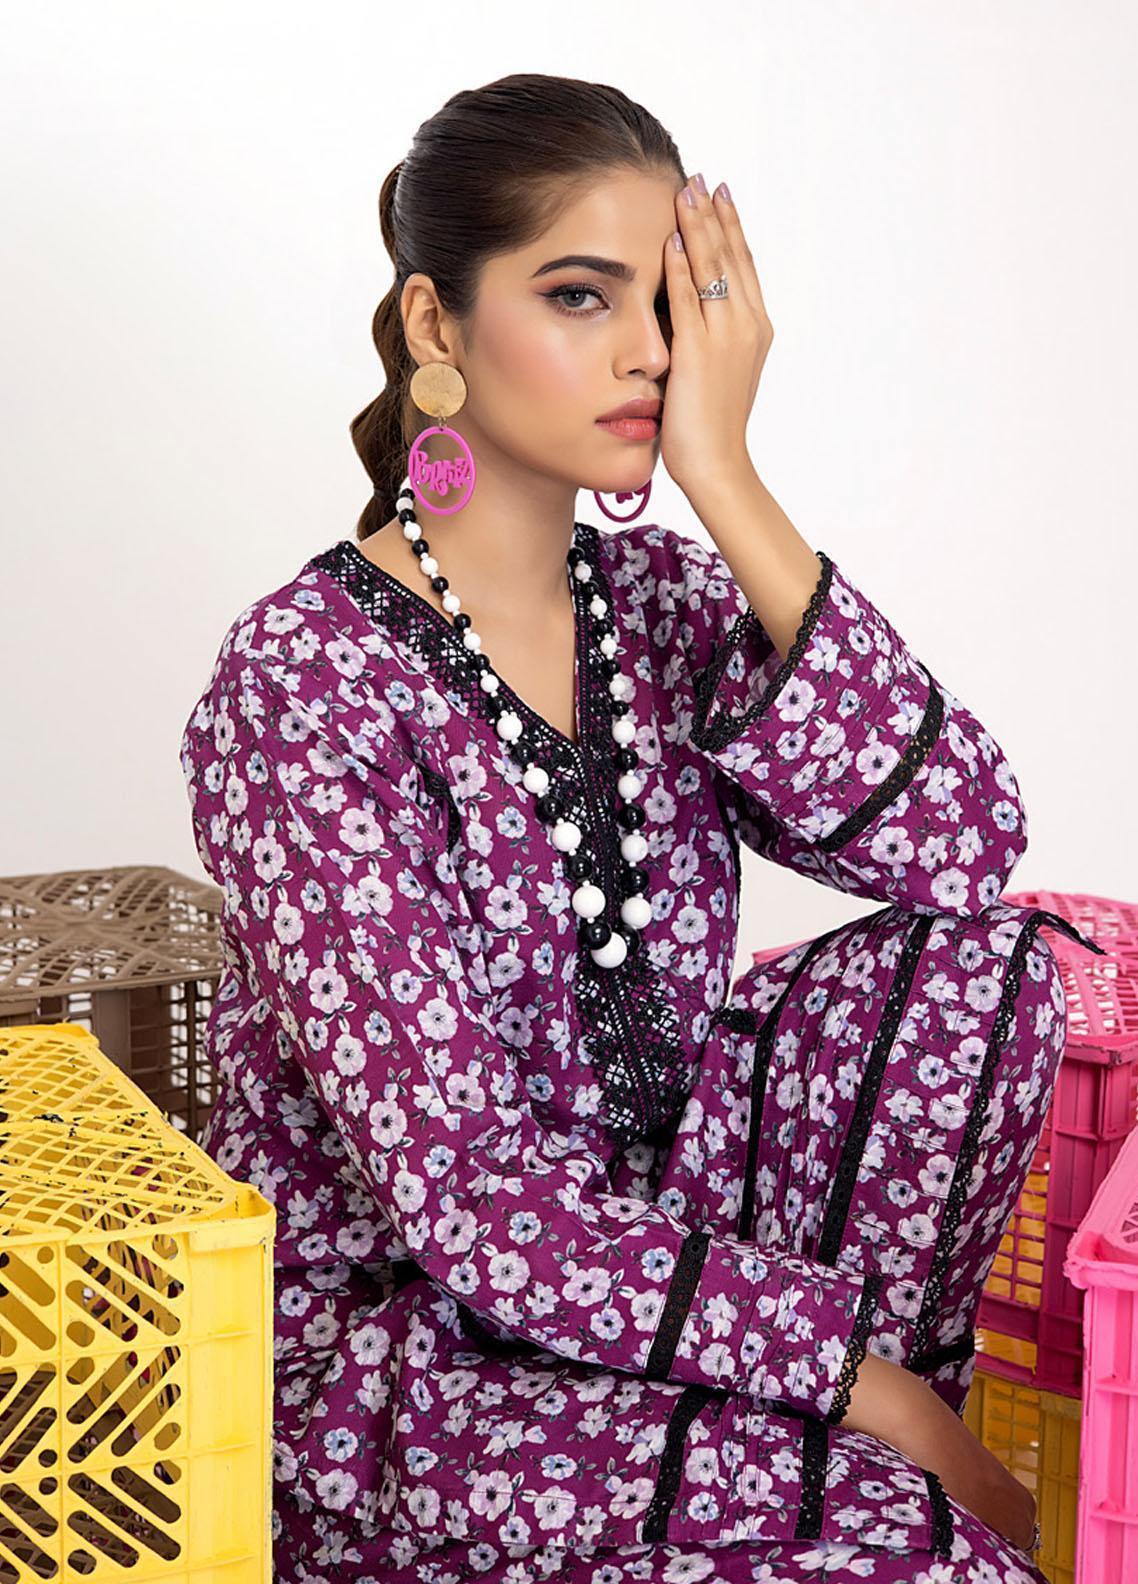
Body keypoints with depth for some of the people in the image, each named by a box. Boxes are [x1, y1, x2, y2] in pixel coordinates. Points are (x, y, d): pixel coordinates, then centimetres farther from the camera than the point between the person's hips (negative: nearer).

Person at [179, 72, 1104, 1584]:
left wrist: (730, 489, -19)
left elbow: (961, 843, -15)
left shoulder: (659, 595, 2)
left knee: (983, 960, -11)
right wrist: (878, 1388, -20)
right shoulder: (304, 681, -18)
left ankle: (832, 1458, -1)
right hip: (391, 1344, -6)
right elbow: (472, 1197, -23)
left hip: (646, 1254, 7)